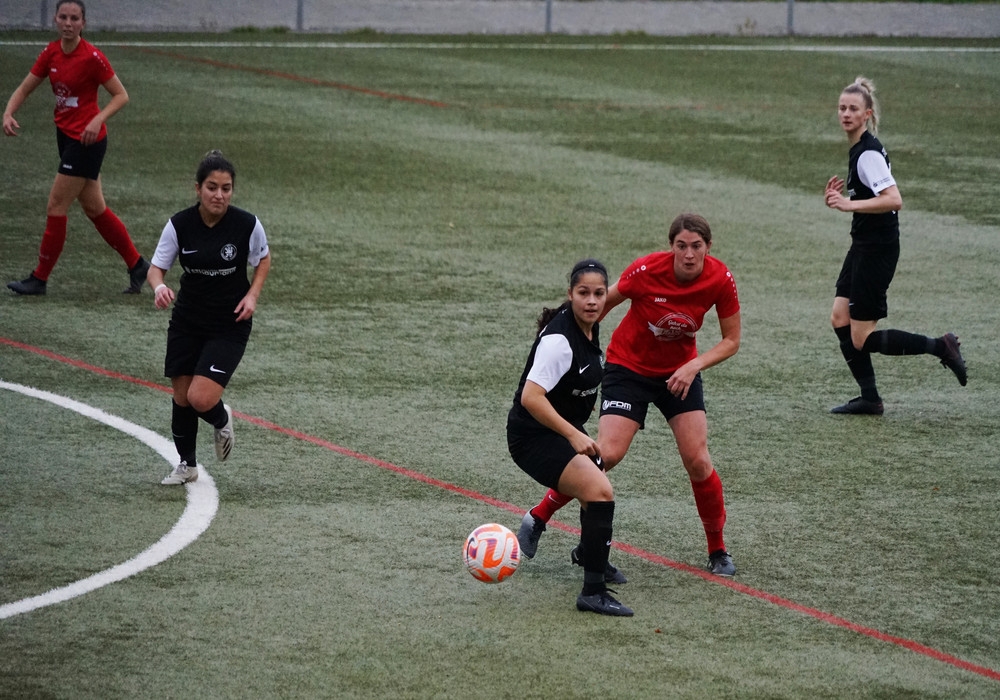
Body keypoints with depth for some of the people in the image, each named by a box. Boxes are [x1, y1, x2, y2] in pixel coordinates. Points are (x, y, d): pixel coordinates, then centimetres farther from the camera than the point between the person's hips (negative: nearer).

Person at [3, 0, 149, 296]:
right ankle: (137, 265, 25)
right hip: (66, 136, 8)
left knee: (56, 207, -4)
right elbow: (24, 89, 7)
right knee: (94, 208, 13)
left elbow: (121, 95, -11)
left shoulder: (92, 57, -17)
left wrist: (98, 120, -25)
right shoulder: (51, 53, 3)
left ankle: (40, 279, 6)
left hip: (86, 141, -8)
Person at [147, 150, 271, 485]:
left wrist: (252, 294, -12)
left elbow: (263, 260, 4)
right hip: (187, 321, 3)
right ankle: (187, 465, 32)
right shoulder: (179, 225, -13)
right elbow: (156, 268, -7)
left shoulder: (247, 225, -15)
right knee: (181, 398, 9)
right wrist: (159, 287, -30)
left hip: (230, 324, -3)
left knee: (201, 398, -15)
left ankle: (222, 420, 22)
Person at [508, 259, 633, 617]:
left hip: (565, 430, 10)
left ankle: (590, 557, 58)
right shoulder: (559, 339, -26)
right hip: (534, 437, -10)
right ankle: (593, 593, -26)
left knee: (597, 490, 30)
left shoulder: (590, 329, 2)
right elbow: (531, 397, -33)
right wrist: (574, 436, -34)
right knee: (600, 493, -26)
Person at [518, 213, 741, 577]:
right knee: (607, 454, -19)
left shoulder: (720, 280, -18)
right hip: (628, 366, -2)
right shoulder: (646, 271, -26)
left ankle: (718, 551, 11)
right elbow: (603, 303, -9)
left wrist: (694, 366, -22)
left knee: (697, 461, -8)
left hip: (680, 371, 3)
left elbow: (731, 340, -7)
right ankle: (538, 517, -2)